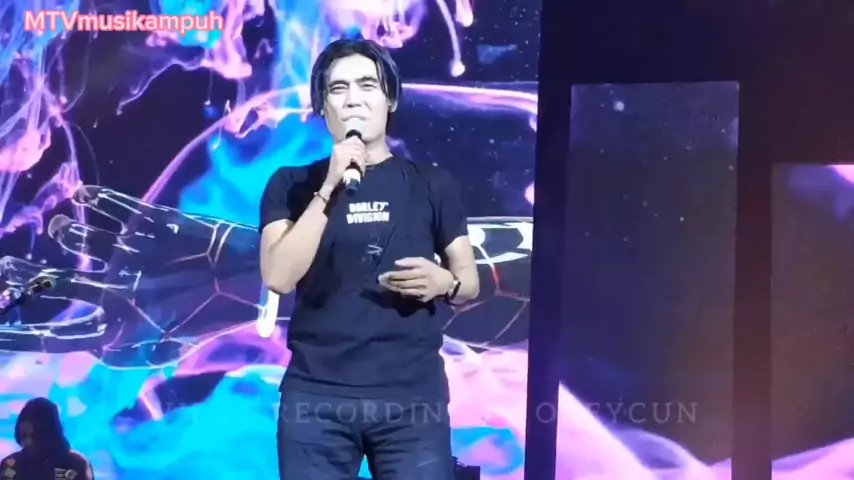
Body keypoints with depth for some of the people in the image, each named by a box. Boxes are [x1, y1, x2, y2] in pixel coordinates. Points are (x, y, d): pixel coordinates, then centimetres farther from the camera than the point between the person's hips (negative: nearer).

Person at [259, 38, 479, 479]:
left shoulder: (432, 185, 9)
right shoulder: (291, 185, 7)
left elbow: (470, 281, 13)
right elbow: (279, 277, -7)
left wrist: (445, 283, -9)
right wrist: (330, 187, -13)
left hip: (413, 395, 1)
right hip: (316, 396, 0)